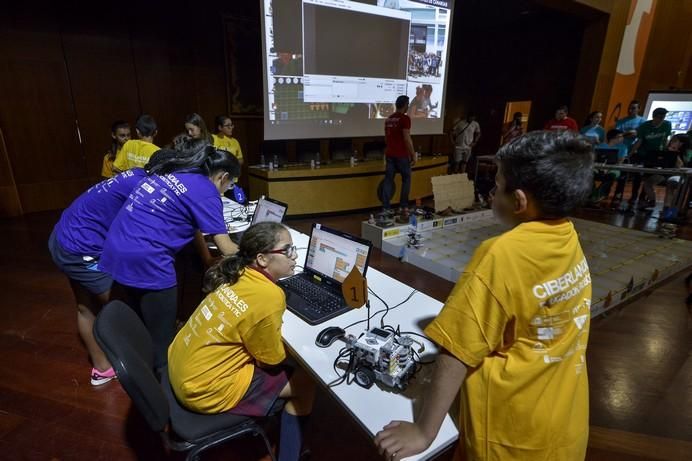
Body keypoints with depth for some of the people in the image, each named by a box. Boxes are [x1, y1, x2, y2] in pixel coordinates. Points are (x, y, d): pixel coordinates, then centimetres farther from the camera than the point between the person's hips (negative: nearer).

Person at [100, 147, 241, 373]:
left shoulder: (172, 171, 16)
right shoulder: (206, 192, -8)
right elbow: (227, 249, -9)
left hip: (116, 252, 9)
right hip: (145, 261, -9)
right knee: (162, 339, 7)